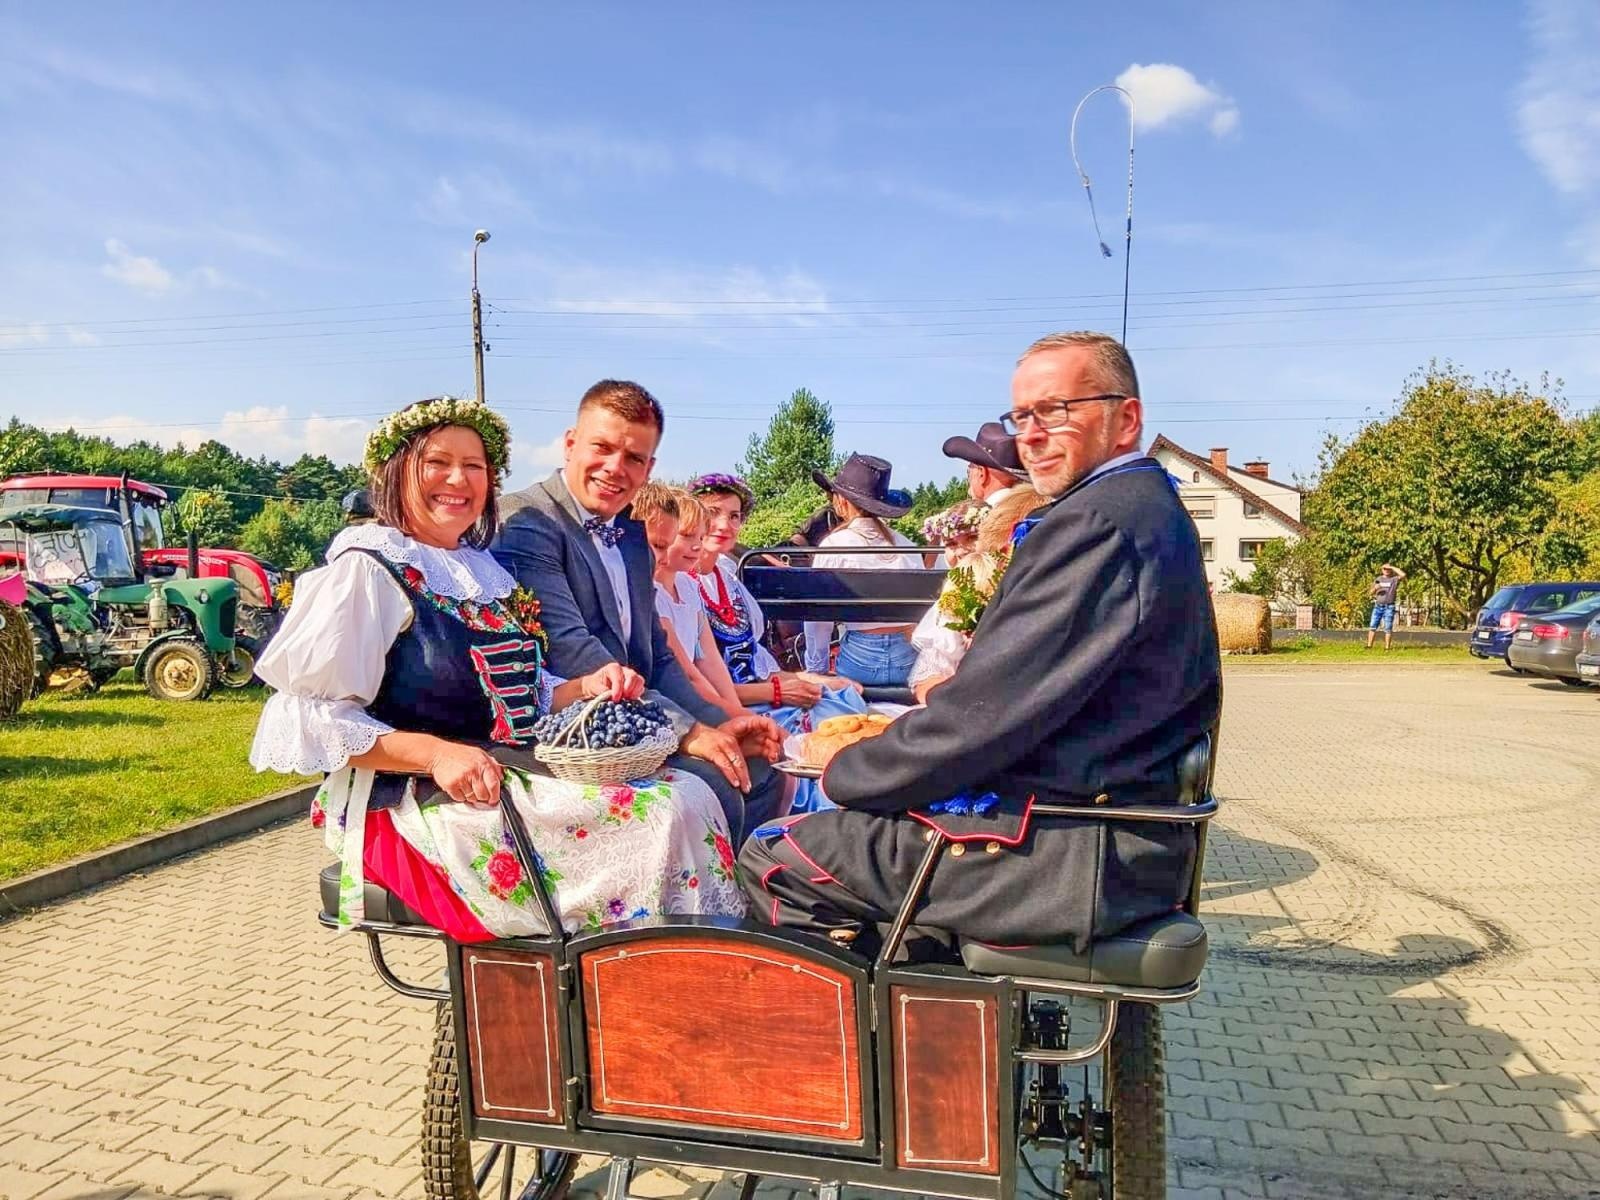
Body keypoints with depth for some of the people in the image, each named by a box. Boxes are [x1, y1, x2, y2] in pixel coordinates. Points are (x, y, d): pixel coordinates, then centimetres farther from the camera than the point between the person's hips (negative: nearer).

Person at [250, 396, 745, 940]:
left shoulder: (485, 570, 16)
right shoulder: (367, 568, -7)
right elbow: (303, 718, -13)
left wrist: (584, 687, 0)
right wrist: (435, 753, -24)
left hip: (519, 778, 8)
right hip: (423, 806, -7)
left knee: (691, 793, -13)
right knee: (666, 812, -21)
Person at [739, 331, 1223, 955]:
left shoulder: (1097, 520, -19)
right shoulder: (1150, 507, 14)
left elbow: (984, 715, -22)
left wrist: (844, 770, -6)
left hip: (1070, 856, -10)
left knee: (770, 857, -3)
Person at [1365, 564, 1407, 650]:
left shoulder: (1394, 579, 2)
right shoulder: (1378, 579, 13)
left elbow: (1403, 575, -18)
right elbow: (1372, 593, 15)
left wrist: (1392, 567, -11)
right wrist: (1375, 588, -9)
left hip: (1389, 607, -3)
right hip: (1378, 606, 3)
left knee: (1388, 628, -3)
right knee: (1372, 626, -1)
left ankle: (1387, 647, 0)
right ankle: (1369, 645, 1)